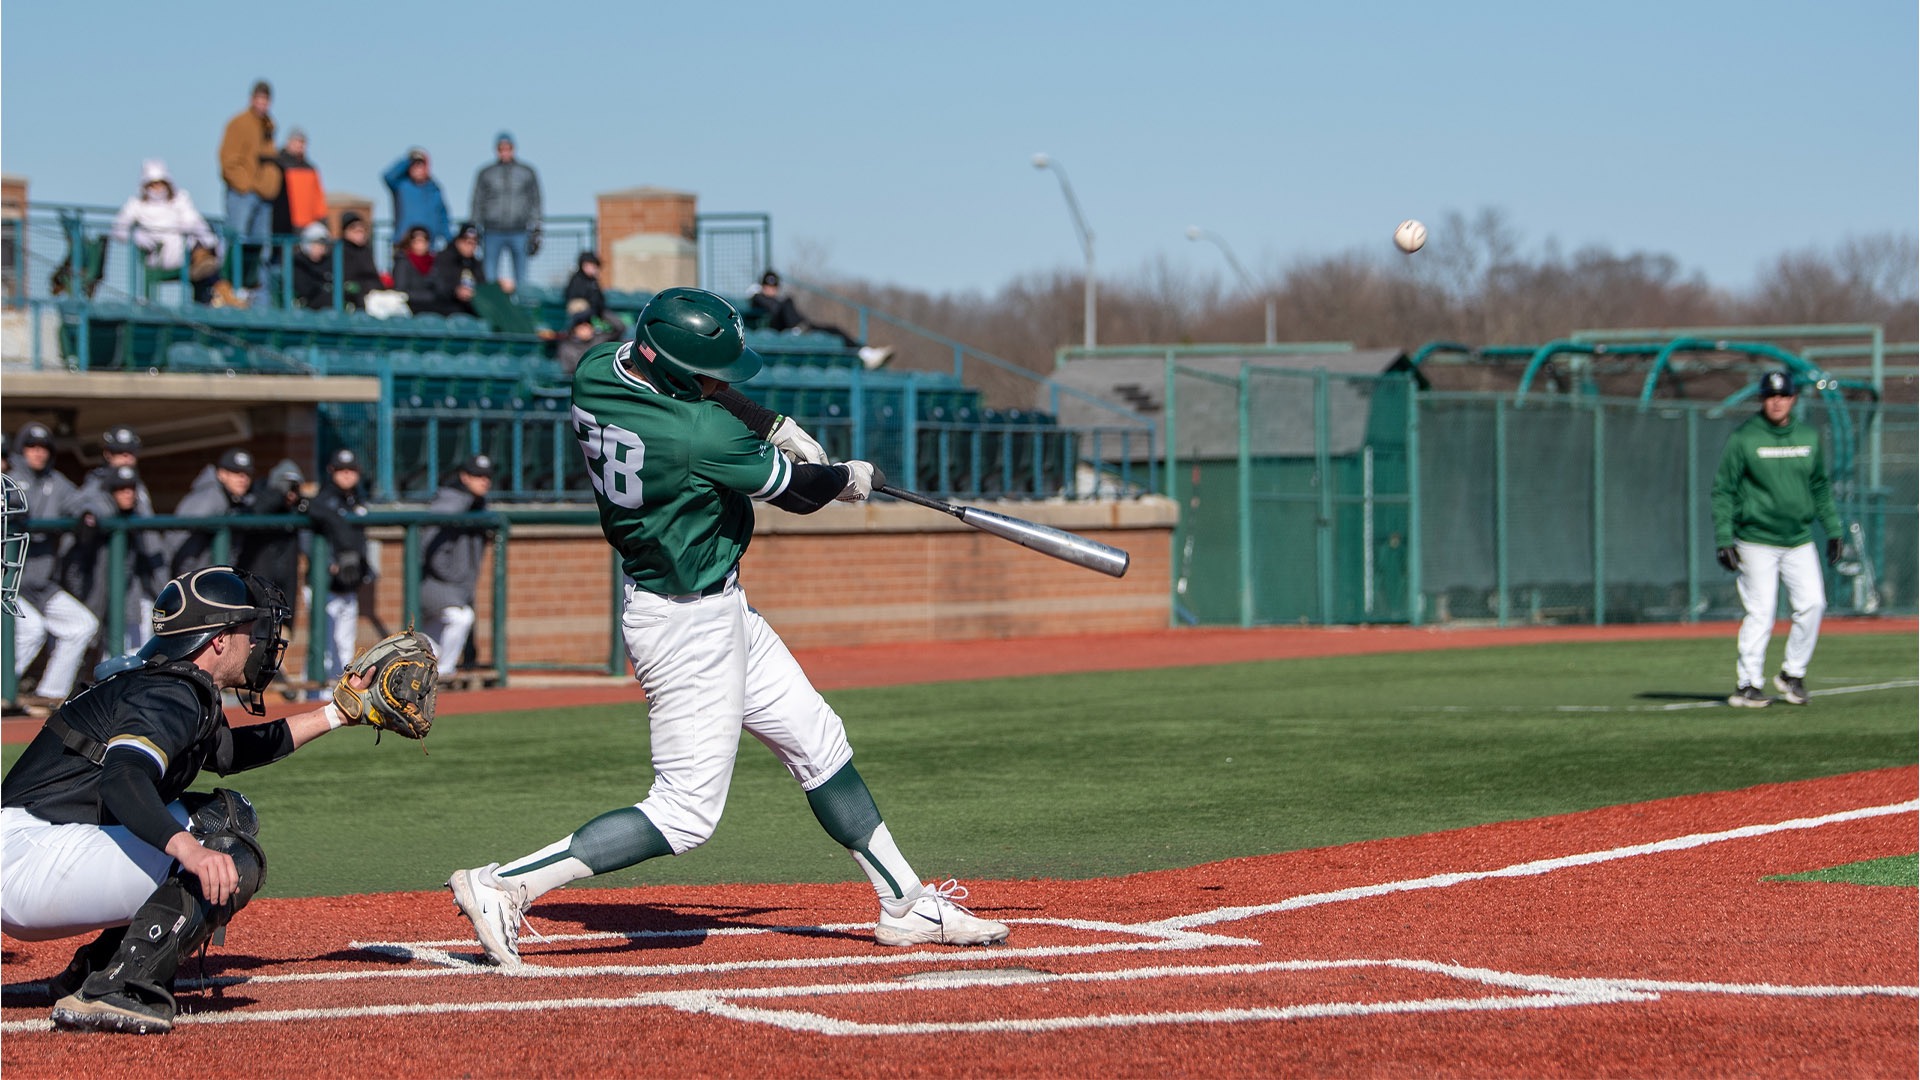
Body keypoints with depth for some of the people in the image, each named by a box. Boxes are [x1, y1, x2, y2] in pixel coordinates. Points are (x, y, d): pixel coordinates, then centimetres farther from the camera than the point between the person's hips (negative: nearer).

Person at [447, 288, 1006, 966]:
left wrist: (777, 425, 9)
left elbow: (694, 392, 18)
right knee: (686, 814, -6)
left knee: (818, 743, 16)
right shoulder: (701, 434, -28)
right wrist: (849, 477, 10)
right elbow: (799, 492, -11)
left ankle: (906, 904, 23)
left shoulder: (596, 370, -5)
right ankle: (505, 884, -7)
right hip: (691, 625, -10)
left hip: (720, 611, 10)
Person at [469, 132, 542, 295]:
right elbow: (478, 205, 11)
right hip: (493, 232, 0)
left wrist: (535, 232, 3)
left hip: (519, 232, 0)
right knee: (488, 277, -5)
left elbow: (534, 202, 10)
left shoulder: (527, 173, 8)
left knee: (521, 277, 0)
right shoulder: (485, 174, 7)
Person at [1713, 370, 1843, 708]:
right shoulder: (1742, 438, -5)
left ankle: (1793, 673, 10)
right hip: (1757, 542, -4)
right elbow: (1723, 490, -4)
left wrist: (1833, 529, 14)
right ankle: (1748, 685, 3)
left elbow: (1821, 486, 19)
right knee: (1760, 613, -6)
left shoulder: (1808, 436, 9)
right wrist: (1723, 539, -10)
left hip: (1800, 541, 4)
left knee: (1812, 604, -6)